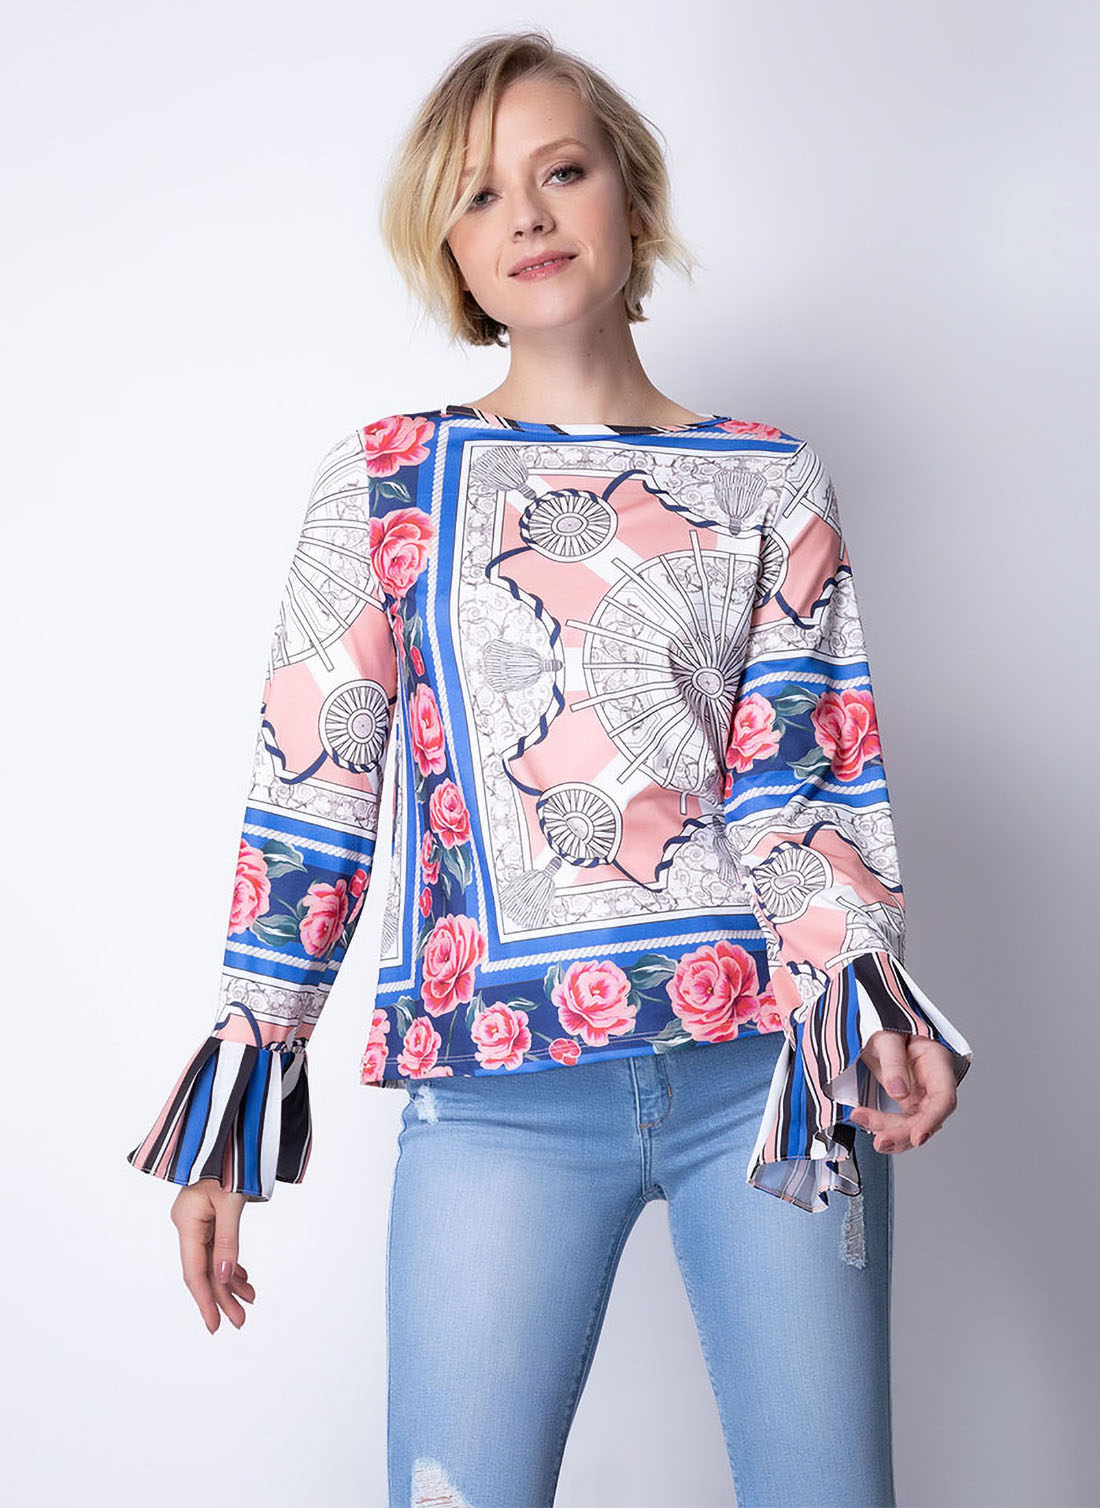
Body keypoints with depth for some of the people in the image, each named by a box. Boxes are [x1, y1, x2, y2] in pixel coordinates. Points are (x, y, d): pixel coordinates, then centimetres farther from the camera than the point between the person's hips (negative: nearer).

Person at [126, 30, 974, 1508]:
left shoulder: (772, 481, 10)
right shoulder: (388, 481, 7)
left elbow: (802, 774, 2)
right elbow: (307, 794, 5)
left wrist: (870, 1001, -16)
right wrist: (228, 1106, 2)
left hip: (773, 1061, 1)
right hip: (499, 1086, -1)